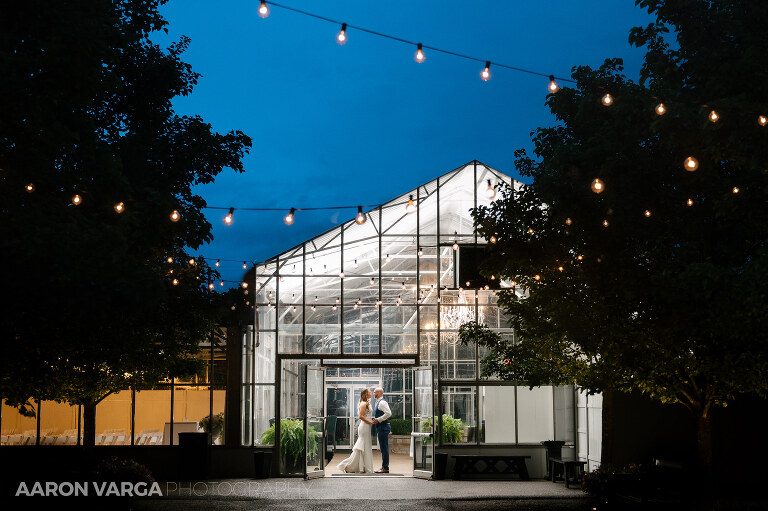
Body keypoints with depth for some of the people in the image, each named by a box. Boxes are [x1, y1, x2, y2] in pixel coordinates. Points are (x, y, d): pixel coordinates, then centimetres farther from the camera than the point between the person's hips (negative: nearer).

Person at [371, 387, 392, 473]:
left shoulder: (382, 402, -14)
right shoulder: (377, 402, 18)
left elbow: (388, 413, -24)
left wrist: (378, 419, -20)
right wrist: (375, 420, 12)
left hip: (383, 427, -11)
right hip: (380, 427, 11)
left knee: (384, 448, -8)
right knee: (383, 448, 13)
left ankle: (385, 468, -6)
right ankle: (384, 466, 18)